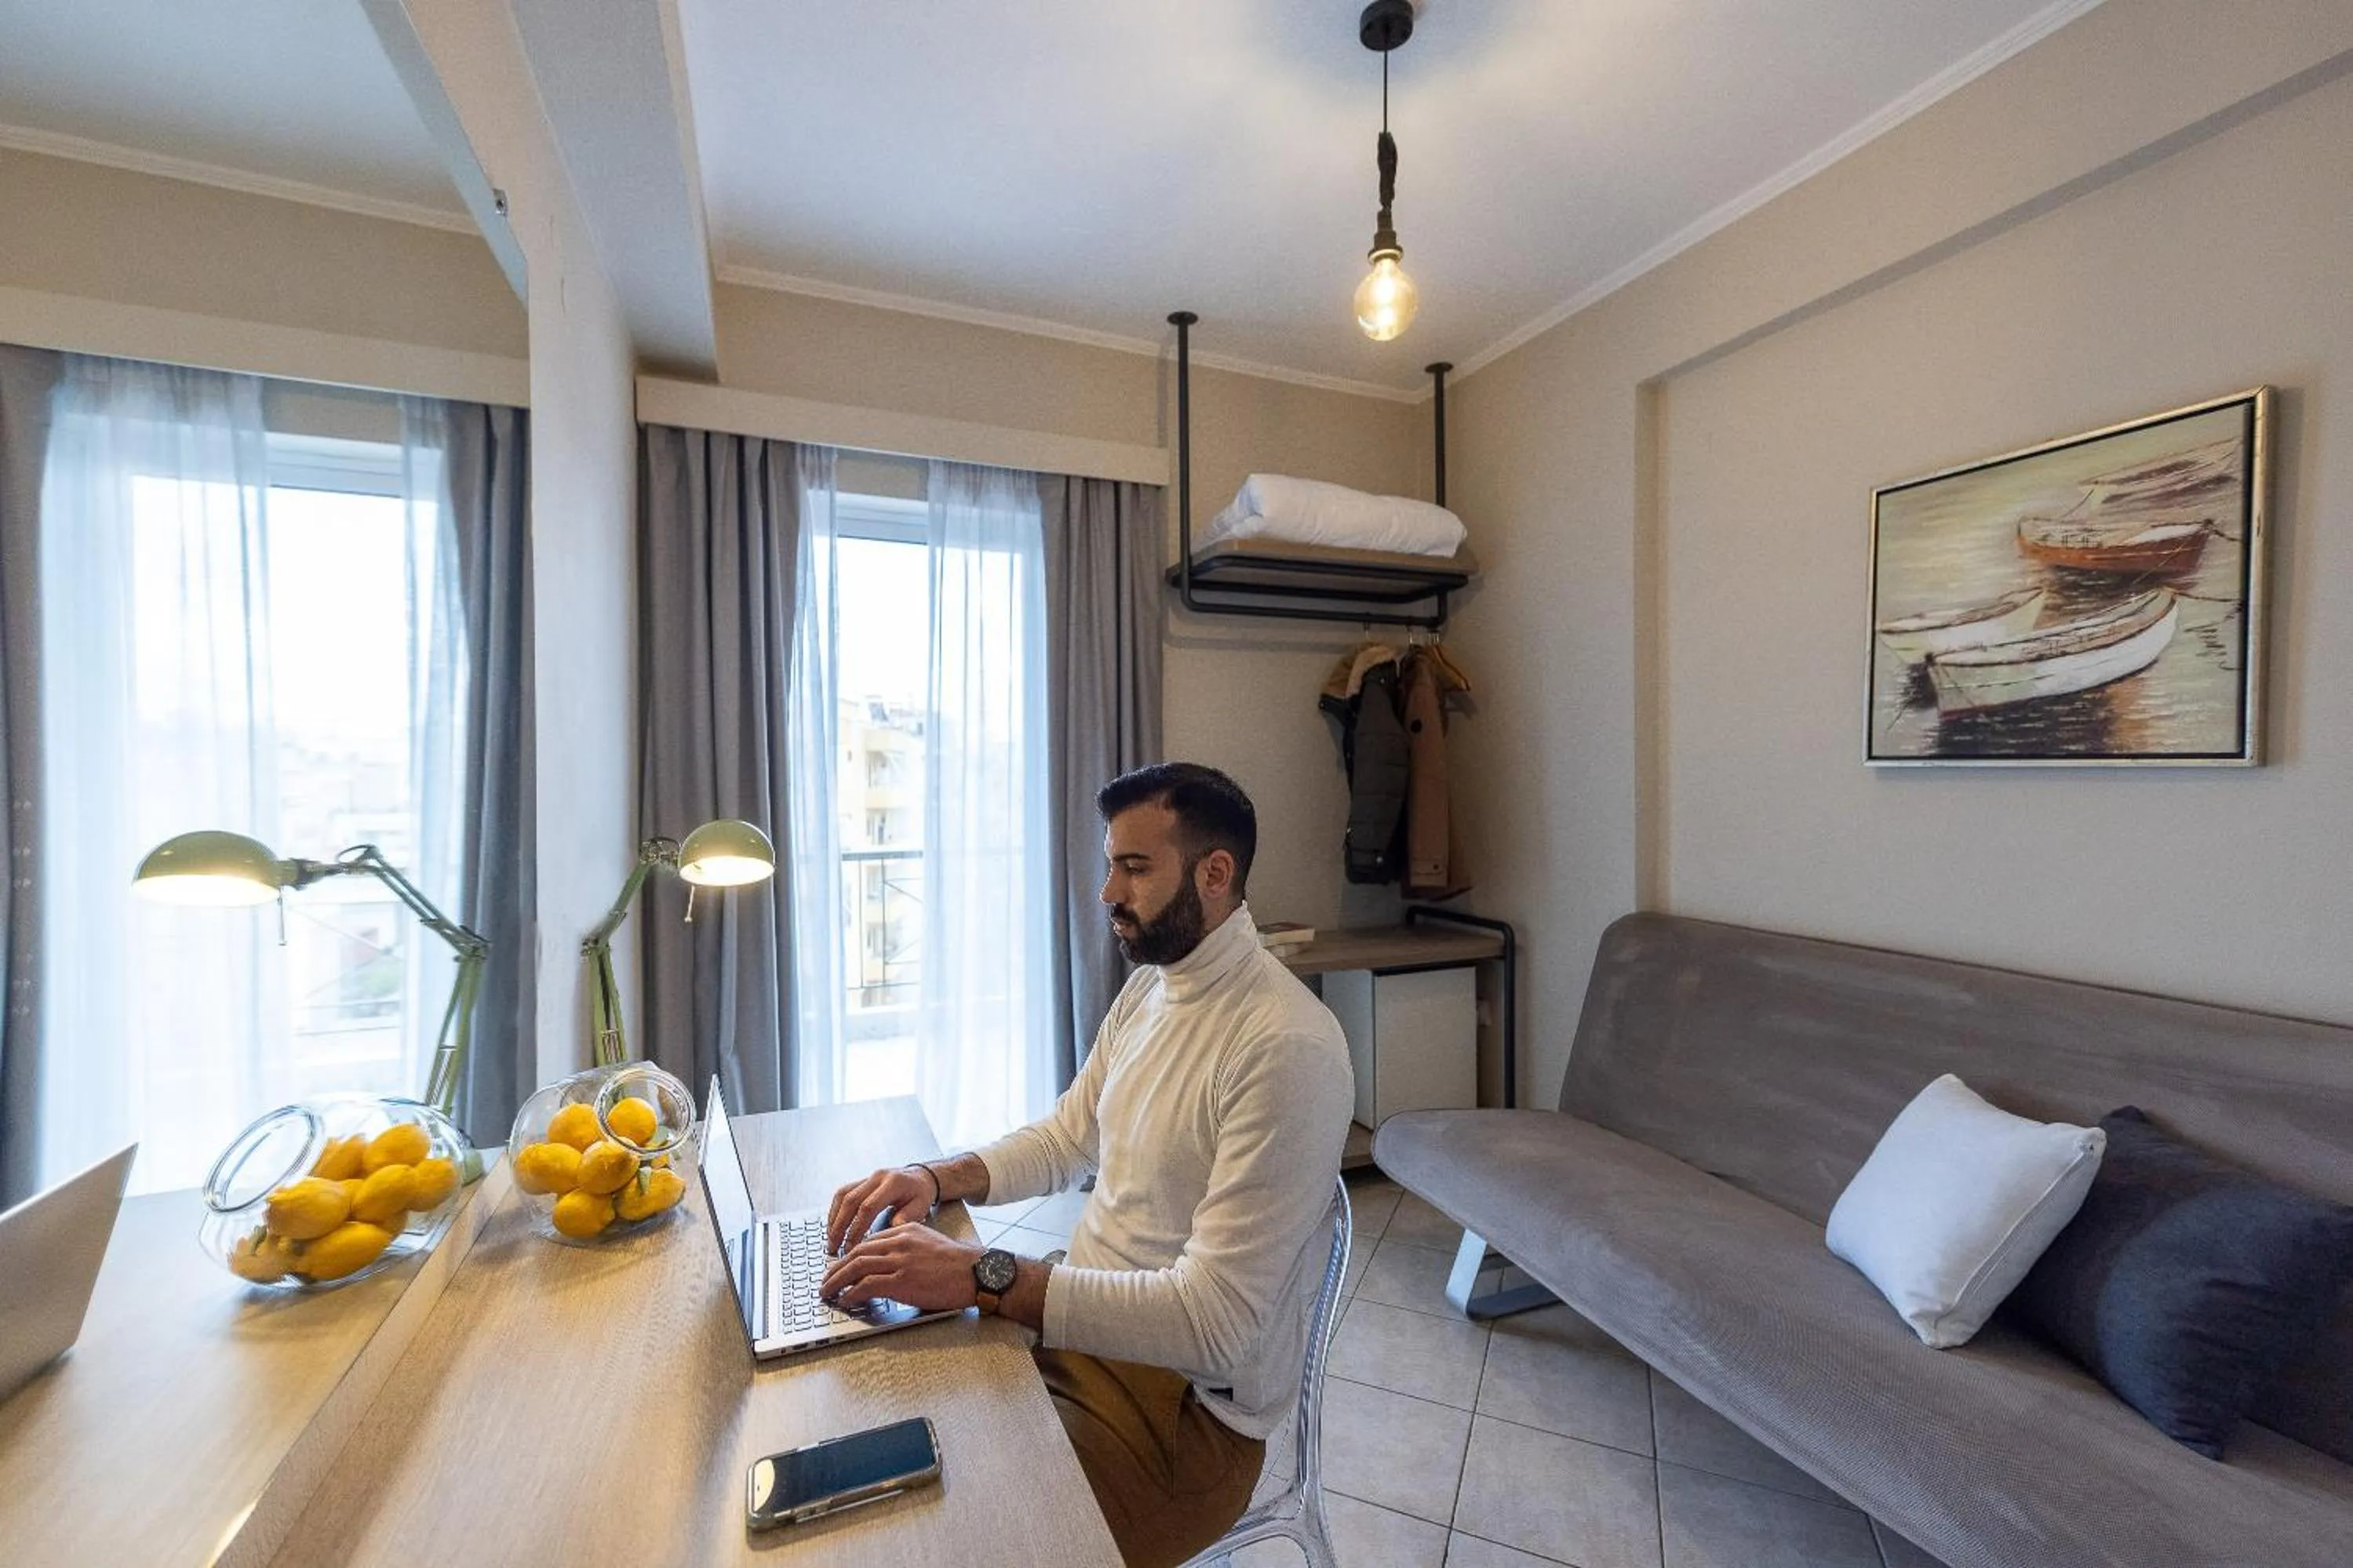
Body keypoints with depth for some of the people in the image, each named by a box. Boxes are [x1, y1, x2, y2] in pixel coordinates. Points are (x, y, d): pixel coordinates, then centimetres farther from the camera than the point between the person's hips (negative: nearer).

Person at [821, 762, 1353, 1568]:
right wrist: (935, 1178, -4)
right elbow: (1067, 1138, 13)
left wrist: (980, 1275, -30)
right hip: (1081, 1320, 7)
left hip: (1187, 1399, -7)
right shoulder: (1146, 989, 3)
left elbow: (1214, 1324, -27)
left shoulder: (1288, 1047, -26)